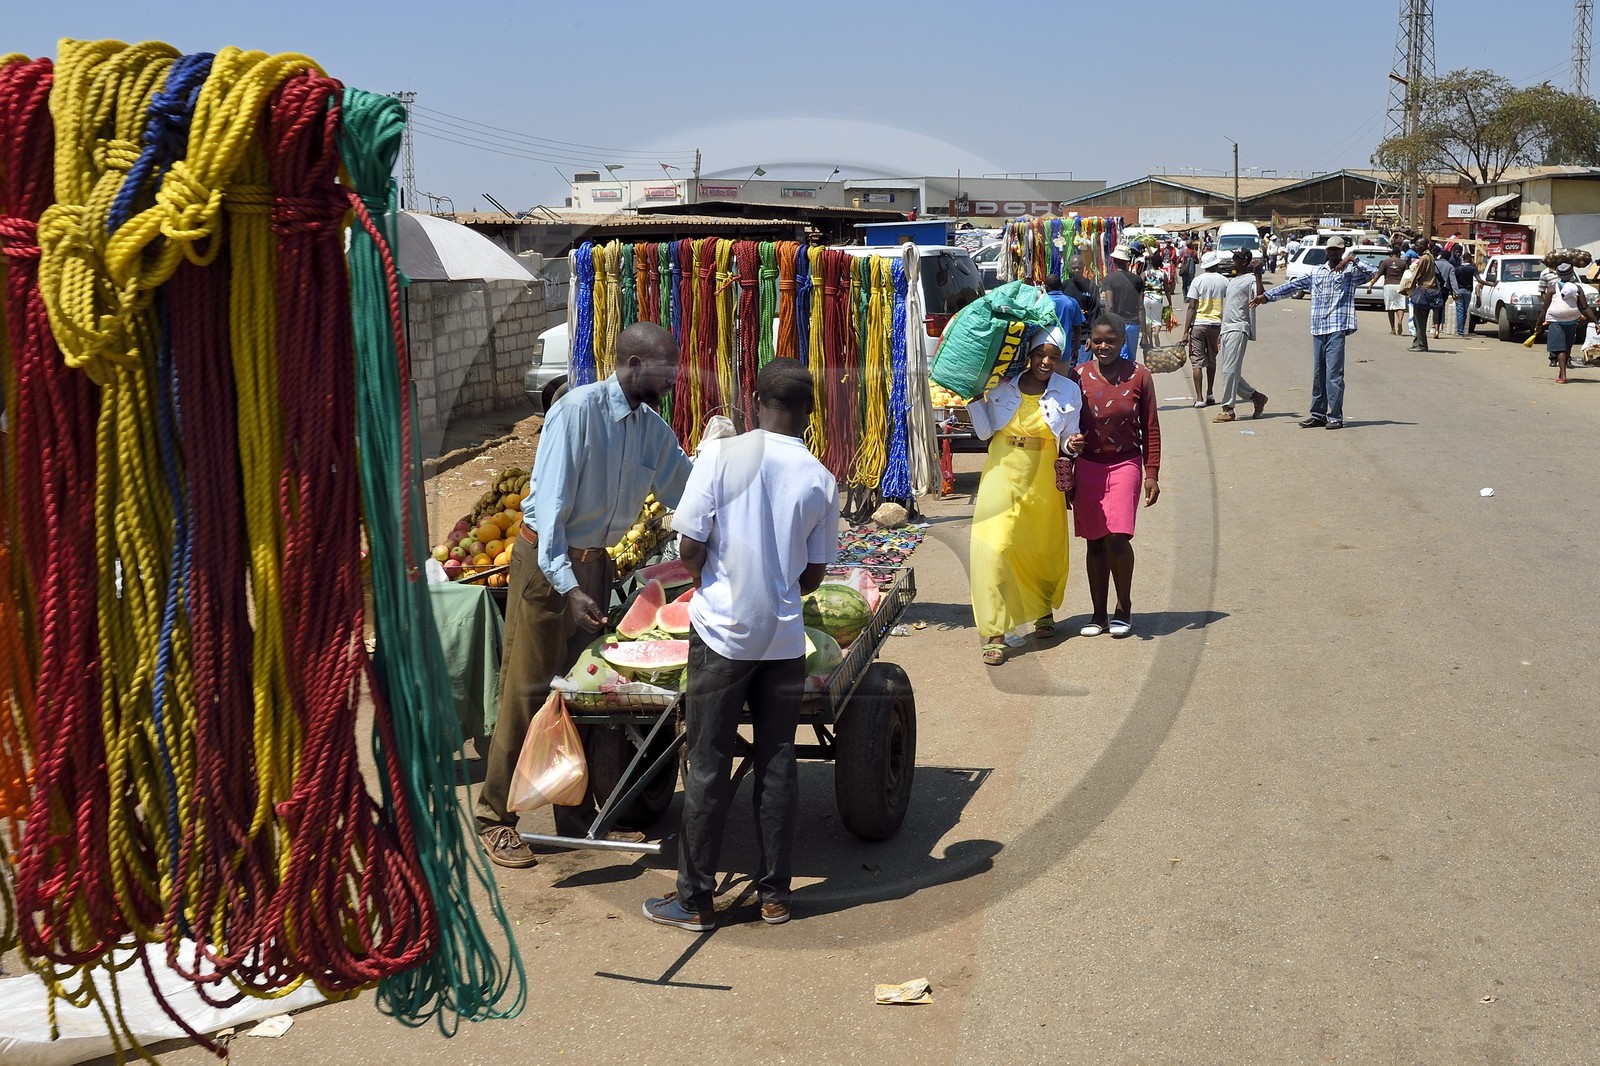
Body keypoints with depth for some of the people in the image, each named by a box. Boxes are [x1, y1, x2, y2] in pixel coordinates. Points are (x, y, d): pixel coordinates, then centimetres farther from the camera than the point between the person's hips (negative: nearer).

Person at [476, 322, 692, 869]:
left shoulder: (652, 428, 2)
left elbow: (686, 490, 11)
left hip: (596, 561, 7)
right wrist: (568, 586, -29)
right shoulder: (579, 409, -19)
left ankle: (575, 814, 23)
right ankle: (496, 819, 9)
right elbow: (550, 505, -22)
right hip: (547, 561, -7)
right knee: (527, 691, -2)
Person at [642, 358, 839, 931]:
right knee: (777, 762, 12)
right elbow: (814, 574, 4)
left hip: (722, 632, -2)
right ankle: (775, 893, 21)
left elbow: (690, 547, -10)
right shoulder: (820, 479, -3)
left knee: (708, 766, 6)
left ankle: (696, 899, 14)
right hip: (784, 637, 3)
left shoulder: (721, 454, -10)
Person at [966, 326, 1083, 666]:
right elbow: (986, 432, 3)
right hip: (1002, 477, -1)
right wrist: (972, 398, -6)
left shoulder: (1068, 392, -1)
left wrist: (1071, 446, -16)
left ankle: (1044, 611, 43)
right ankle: (994, 633, -8)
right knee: (994, 549, -12)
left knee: (1045, 551, 14)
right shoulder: (1001, 385, -2)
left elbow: (1066, 443, 6)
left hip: (1043, 482, 1)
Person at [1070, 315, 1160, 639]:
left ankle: (1123, 608, 7)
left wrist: (1151, 474, -1)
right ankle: (1098, 614, 17)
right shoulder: (1078, 376, 0)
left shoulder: (1138, 376, -3)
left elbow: (1150, 428, 1)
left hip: (1125, 464, -2)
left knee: (1117, 537, -13)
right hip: (1087, 466, 2)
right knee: (1095, 541, 6)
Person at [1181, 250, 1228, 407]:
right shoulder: (1224, 281, 2)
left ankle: (1199, 398, -6)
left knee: (1197, 362, -1)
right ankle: (1210, 394, 25)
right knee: (1211, 360, 19)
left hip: (1198, 324, -3)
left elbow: (1192, 308, -9)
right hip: (1216, 324, 3)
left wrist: (1186, 331, -7)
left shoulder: (1198, 281, -5)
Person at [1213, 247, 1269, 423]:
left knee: (1230, 370, -11)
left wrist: (1258, 275, -28)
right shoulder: (1232, 280, 21)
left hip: (1238, 329, -9)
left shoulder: (1250, 279, -6)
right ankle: (1256, 396, 20)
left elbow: (1259, 297, -23)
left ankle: (1228, 409, -8)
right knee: (1228, 370, 9)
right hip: (1227, 328, 9)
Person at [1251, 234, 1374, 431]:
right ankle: (1318, 414, 16)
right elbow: (1293, 286, 20)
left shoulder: (1350, 271, 4)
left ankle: (1335, 416, -5)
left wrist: (1353, 260, -18)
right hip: (1318, 329, 5)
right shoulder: (1316, 272, 19)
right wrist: (1266, 296, 16)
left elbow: (1372, 273, -11)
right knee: (1318, 373, 9)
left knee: (1334, 373, -9)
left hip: (1337, 328, -5)